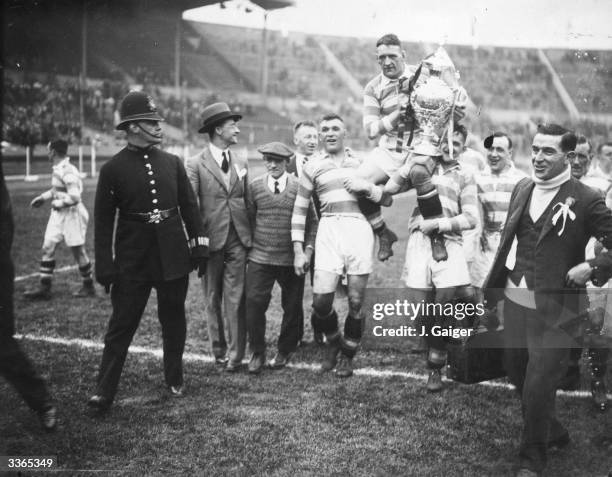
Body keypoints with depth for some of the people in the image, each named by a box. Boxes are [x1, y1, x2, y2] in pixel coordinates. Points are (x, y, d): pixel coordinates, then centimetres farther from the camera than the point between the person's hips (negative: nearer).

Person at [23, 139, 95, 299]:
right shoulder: (57, 169, 7)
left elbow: (74, 197, -28)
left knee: (78, 251, 4)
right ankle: (44, 288, 10)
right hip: (58, 214, 9)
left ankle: (88, 286, 20)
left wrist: (58, 203, -15)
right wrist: (43, 197, 12)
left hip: (71, 214, -9)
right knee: (48, 247, 6)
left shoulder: (68, 172, -22)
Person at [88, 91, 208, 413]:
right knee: (121, 324, 0)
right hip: (132, 261, -3)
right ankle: (104, 392, 7)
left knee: (174, 319, 12)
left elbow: (189, 206, 10)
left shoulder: (172, 163, 5)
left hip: (173, 257, 3)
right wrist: (105, 268, -8)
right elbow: (103, 221, -4)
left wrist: (199, 246, 5)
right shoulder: (113, 169, -5)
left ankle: (174, 380, 28)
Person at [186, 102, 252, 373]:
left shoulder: (241, 164, 12)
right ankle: (219, 350, 20)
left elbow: (247, 202, 15)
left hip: (238, 239, 3)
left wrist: (251, 236, 8)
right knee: (212, 300, 8)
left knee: (235, 299, -1)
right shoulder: (195, 164, -3)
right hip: (211, 239, -2)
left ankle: (235, 355, 4)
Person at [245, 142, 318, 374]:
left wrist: (308, 248, -5)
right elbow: (248, 219, 11)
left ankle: (285, 351, 26)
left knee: (292, 306, 7)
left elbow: (311, 221, 3)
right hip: (260, 257, 1)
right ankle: (257, 353, 8)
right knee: (254, 302, -8)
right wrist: (247, 247, 6)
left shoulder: (300, 187, -1)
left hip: (292, 259, 0)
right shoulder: (255, 186, 3)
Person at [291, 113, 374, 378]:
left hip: (360, 229, 1)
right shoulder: (312, 167, 12)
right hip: (329, 230, 0)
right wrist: (298, 250, 5)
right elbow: (300, 209, 11)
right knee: (321, 300, -9)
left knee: (355, 302, 0)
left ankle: (347, 356, 21)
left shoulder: (362, 163, 16)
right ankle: (333, 341, 22)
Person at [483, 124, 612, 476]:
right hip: (515, 300, 6)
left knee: (539, 386, -3)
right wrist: (494, 284, 13)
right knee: (519, 376, 19)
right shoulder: (522, 189, 7)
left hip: (555, 309, -6)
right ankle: (553, 433, 43)